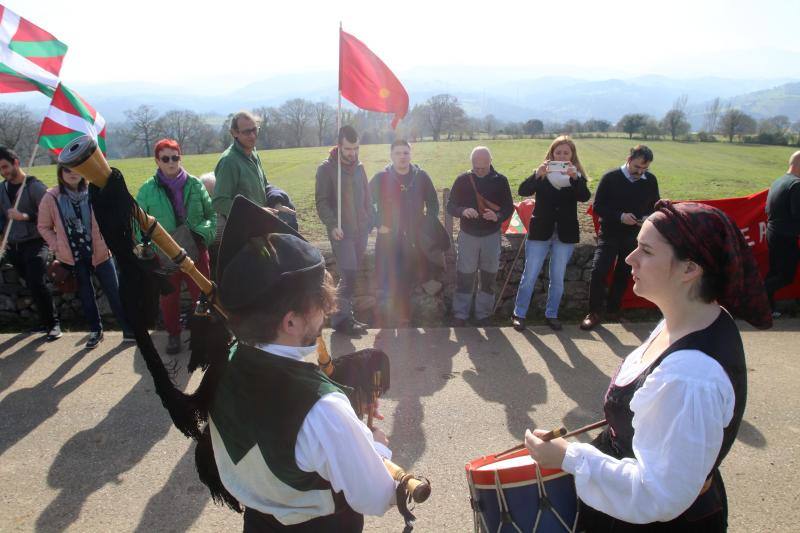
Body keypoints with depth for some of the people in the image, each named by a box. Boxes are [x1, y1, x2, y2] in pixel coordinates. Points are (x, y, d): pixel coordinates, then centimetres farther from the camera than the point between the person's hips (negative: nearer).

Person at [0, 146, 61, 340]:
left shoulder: (35, 186, -7)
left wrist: (24, 217, -24)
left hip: (35, 243, -6)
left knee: (37, 283, -18)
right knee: (31, 285, 9)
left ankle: (53, 323, -6)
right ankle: (46, 321, 21)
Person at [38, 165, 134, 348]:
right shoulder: (51, 197, -4)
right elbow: (44, 227, 6)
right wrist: (57, 247, -3)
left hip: (99, 254, -1)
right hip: (73, 257, 1)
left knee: (114, 293, 3)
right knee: (86, 296, 14)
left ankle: (129, 330, 13)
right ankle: (95, 331, 30)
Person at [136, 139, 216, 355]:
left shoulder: (194, 184, -3)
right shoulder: (148, 190, -5)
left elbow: (212, 214, 3)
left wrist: (203, 233, -14)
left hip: (196, 251, 0)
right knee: (169, 297, 15)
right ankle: (173, 334, 34)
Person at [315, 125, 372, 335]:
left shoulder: (359, 167, 13)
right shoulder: (326, 168, -6)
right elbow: (321, 201, -10)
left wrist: (370, 222, 9)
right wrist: (332, 225, -21)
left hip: (361, 231, 6)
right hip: (341, 233, -6)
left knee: (352, 276, 9)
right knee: (348, 275, -12)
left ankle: (346, 315, 18)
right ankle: (341, 318, -2)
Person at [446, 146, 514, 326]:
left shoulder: (500, 180, -3)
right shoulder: (462, 180, -3)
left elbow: (509, 207, 1)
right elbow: (450, 206, -1)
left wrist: (497, 216, -21)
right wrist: (463, 211, -23)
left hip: (492, 236, 1)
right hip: (468, 235, -1)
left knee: (489, 278, 8)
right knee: (464, 277, 3)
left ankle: (483, 315, 21)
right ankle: (460, 315, 14)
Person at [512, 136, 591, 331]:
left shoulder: (577, 175, 1)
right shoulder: (543, 174, -1)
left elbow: (584, 197, -17)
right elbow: (523, 191, -15)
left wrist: (574, 177, -33)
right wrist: (537, 174, -31)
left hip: (565, 235, 1)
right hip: (540, 232, -1)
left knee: (558, 278, 10)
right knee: (529, 276, 3)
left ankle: (551, 315, 25)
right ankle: (519, 314, 15)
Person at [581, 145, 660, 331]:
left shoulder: (650, 180, 1)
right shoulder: (610, 178, -9)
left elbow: (654, 206, 12)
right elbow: (597, 207, -9)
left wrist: (647, 218, -10)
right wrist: (620, 216, -22)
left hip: (634, 237, 3)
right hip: (609, 234, -3)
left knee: (623, 274, 11)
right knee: (598, 271, -12)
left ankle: (613, 310, 26)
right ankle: (594, 313, -1)